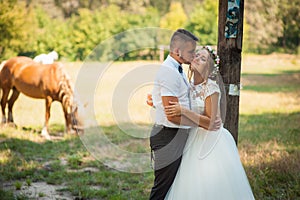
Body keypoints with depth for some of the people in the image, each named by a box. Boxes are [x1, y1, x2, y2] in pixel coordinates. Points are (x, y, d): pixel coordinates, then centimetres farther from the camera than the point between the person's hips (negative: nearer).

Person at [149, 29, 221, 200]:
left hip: (179, 135, 10)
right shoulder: (169, 72, -19)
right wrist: (204, 123, -14)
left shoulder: (177, 70, 13)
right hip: (168, 137, -10)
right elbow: (173, 115, -23)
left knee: (173, 185, 16)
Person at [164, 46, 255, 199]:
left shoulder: (211, 88, -14)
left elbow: (210, 122, -19)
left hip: (212, 143, -6)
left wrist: (183, 110, -27)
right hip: (194, 143, 6)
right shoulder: (189, 86, 5)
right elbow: (172, 110, 18)